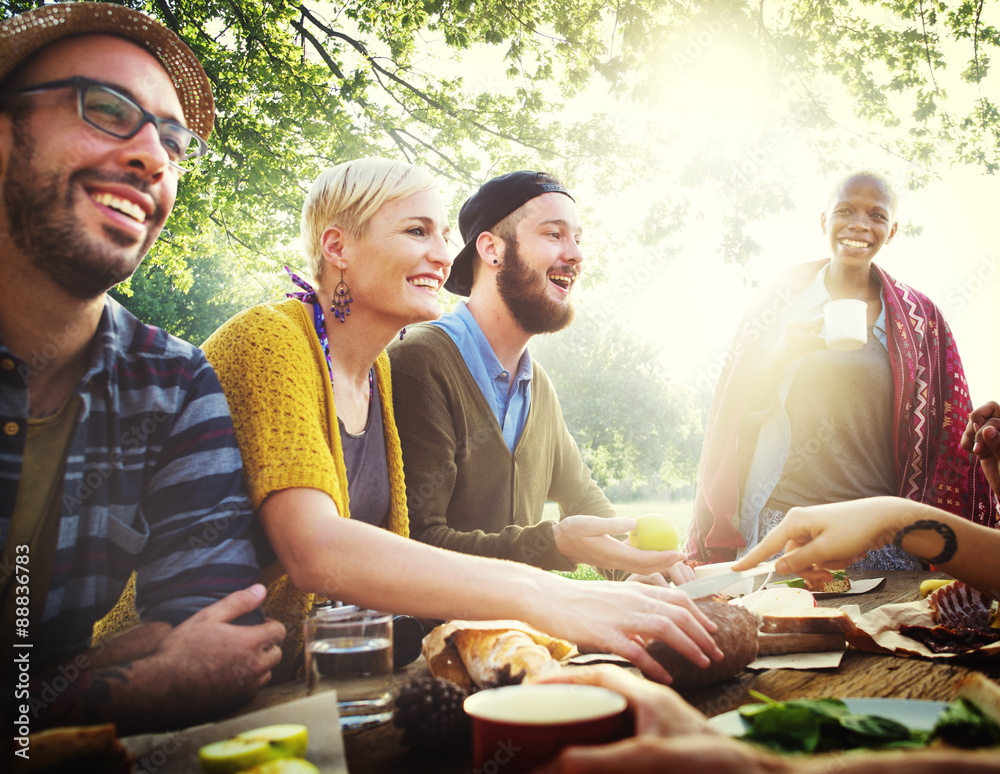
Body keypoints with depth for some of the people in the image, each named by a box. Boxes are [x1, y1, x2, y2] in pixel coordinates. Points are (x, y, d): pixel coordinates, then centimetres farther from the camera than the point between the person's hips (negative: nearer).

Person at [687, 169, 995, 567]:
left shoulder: (919, 316, 7)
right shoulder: (783, 299, 4)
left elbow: (948, 439, 10)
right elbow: (741, 412, 2)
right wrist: (780, 357, -17)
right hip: (781, 523, -1)